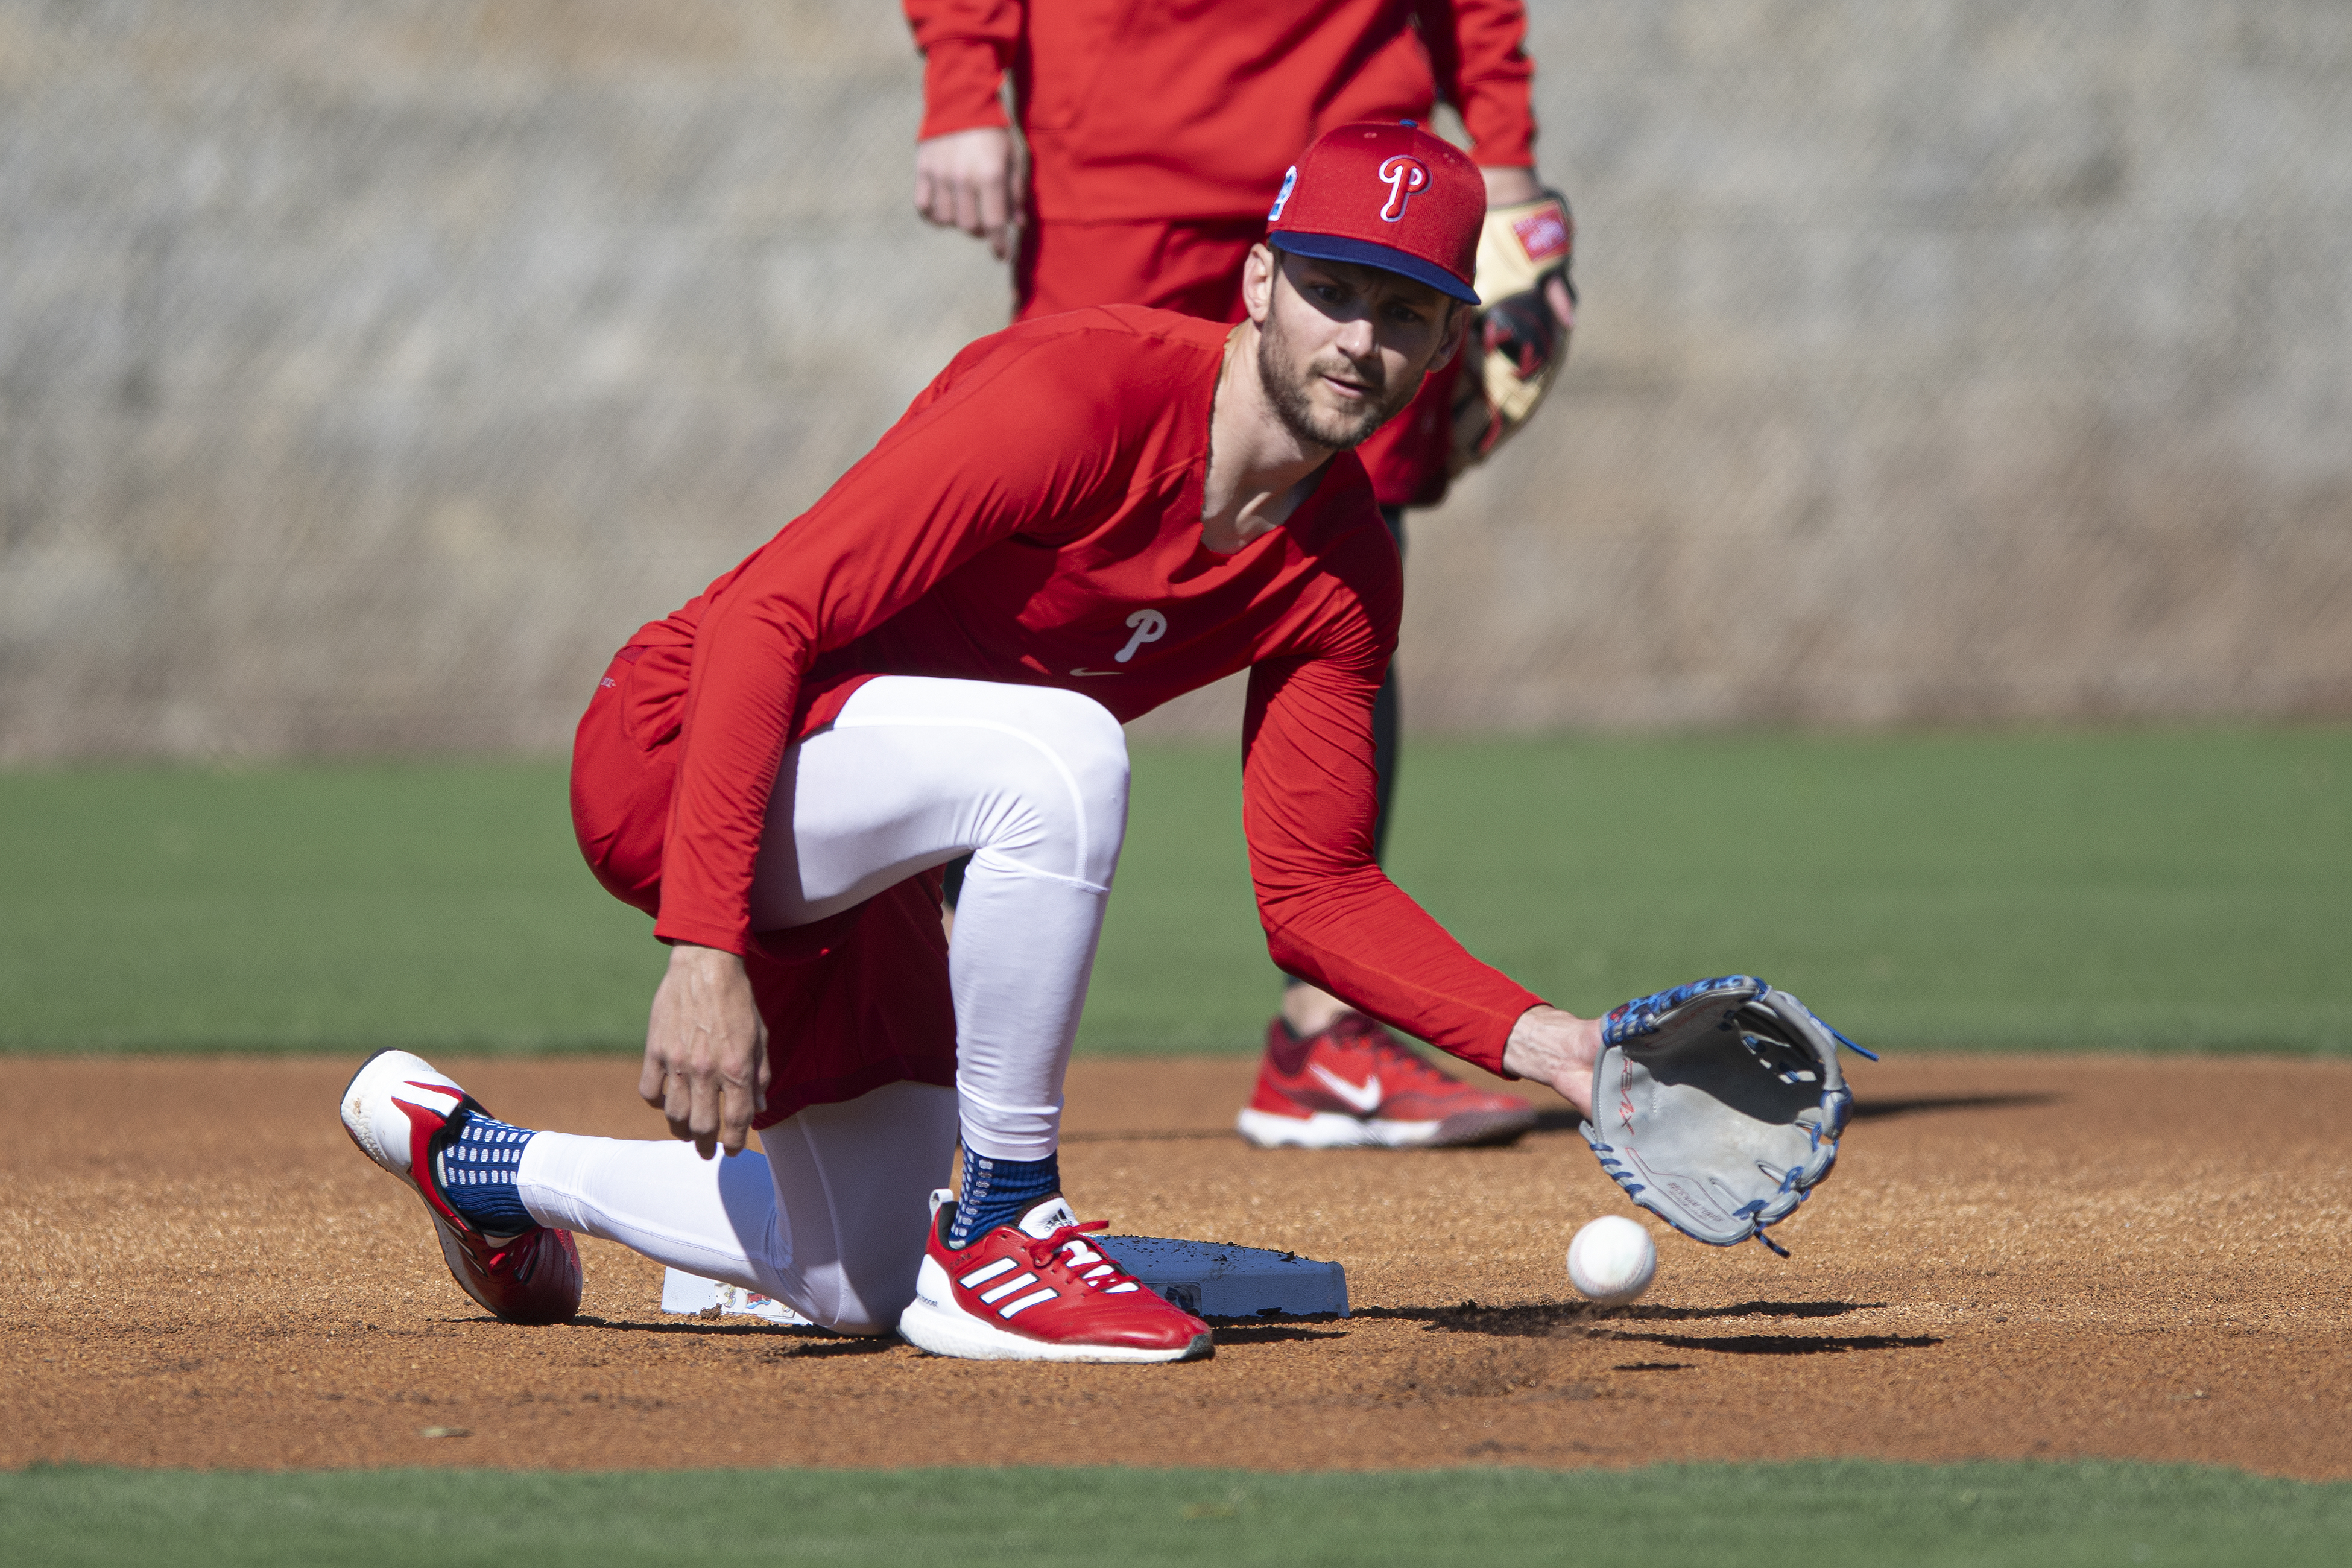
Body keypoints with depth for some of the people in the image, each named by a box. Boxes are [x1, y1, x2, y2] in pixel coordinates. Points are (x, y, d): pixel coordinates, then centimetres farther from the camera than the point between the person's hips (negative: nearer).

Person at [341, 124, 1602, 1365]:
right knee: (1062, 756, -35)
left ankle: (465, 1154, 41)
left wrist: (1532, 1039, -15)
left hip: (841, 867, 9)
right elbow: (767, 617, -30)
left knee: (862, 1286, 17)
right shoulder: (1080, 393, -26)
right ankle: (1002, 1227, -20)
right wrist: (706, 951, -37)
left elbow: (1316, 895, 2)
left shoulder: (1342, 575, -1)